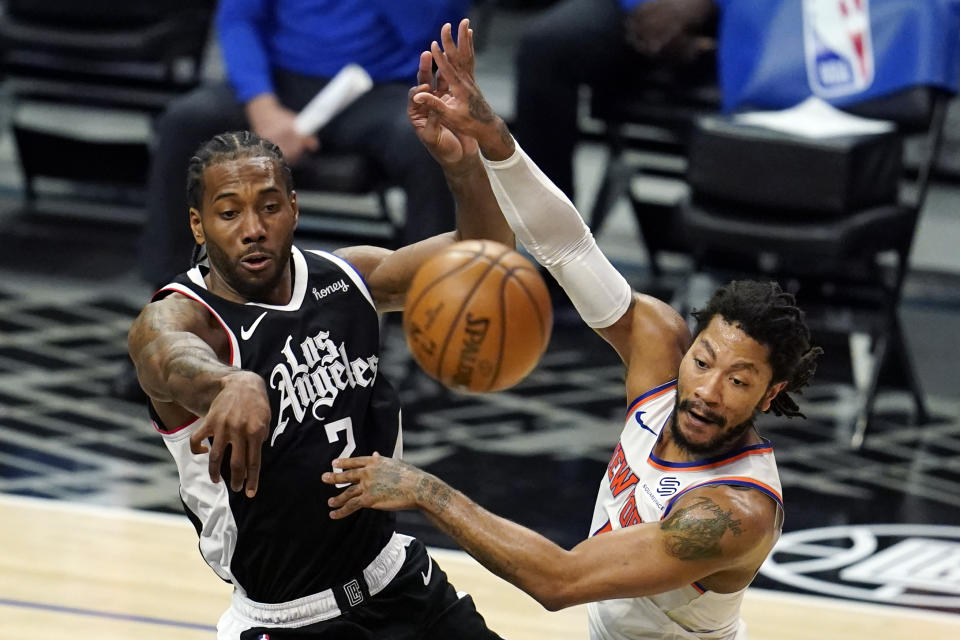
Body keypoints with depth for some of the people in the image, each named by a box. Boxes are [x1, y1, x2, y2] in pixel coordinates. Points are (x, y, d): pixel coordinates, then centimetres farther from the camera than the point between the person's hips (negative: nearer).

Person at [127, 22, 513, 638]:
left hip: (400, 582, 6)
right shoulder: (175, 316, -18)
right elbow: (173, 359, -42)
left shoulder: (343, 277, -1)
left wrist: (463, 160, -21)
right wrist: (232, 385, -68)